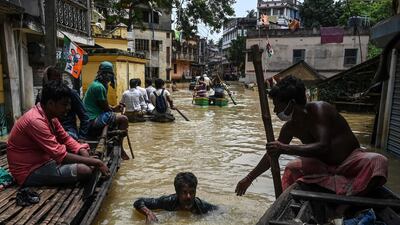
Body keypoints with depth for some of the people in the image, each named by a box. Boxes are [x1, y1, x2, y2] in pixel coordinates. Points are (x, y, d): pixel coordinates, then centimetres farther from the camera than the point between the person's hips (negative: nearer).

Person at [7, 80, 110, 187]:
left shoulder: (50, 115, 2)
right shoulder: (36, 121, -28)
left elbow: (66, 139, 6)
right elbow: (61, 155, -30)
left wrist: (88, 157, -11)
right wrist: (96, 162, -25)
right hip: (29, 172, -9)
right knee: (84, 170, -25)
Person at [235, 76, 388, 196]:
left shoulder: (319, 109, -24)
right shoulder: (290, 127, -6)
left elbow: (323, 146, -37)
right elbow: (272, 153, 4)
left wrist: (286, 149, -43)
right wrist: (249, 178, 8)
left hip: (350, 160, -4)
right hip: (323, 165, 5)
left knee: (377, 162, -34)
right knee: (292, 169, -19)